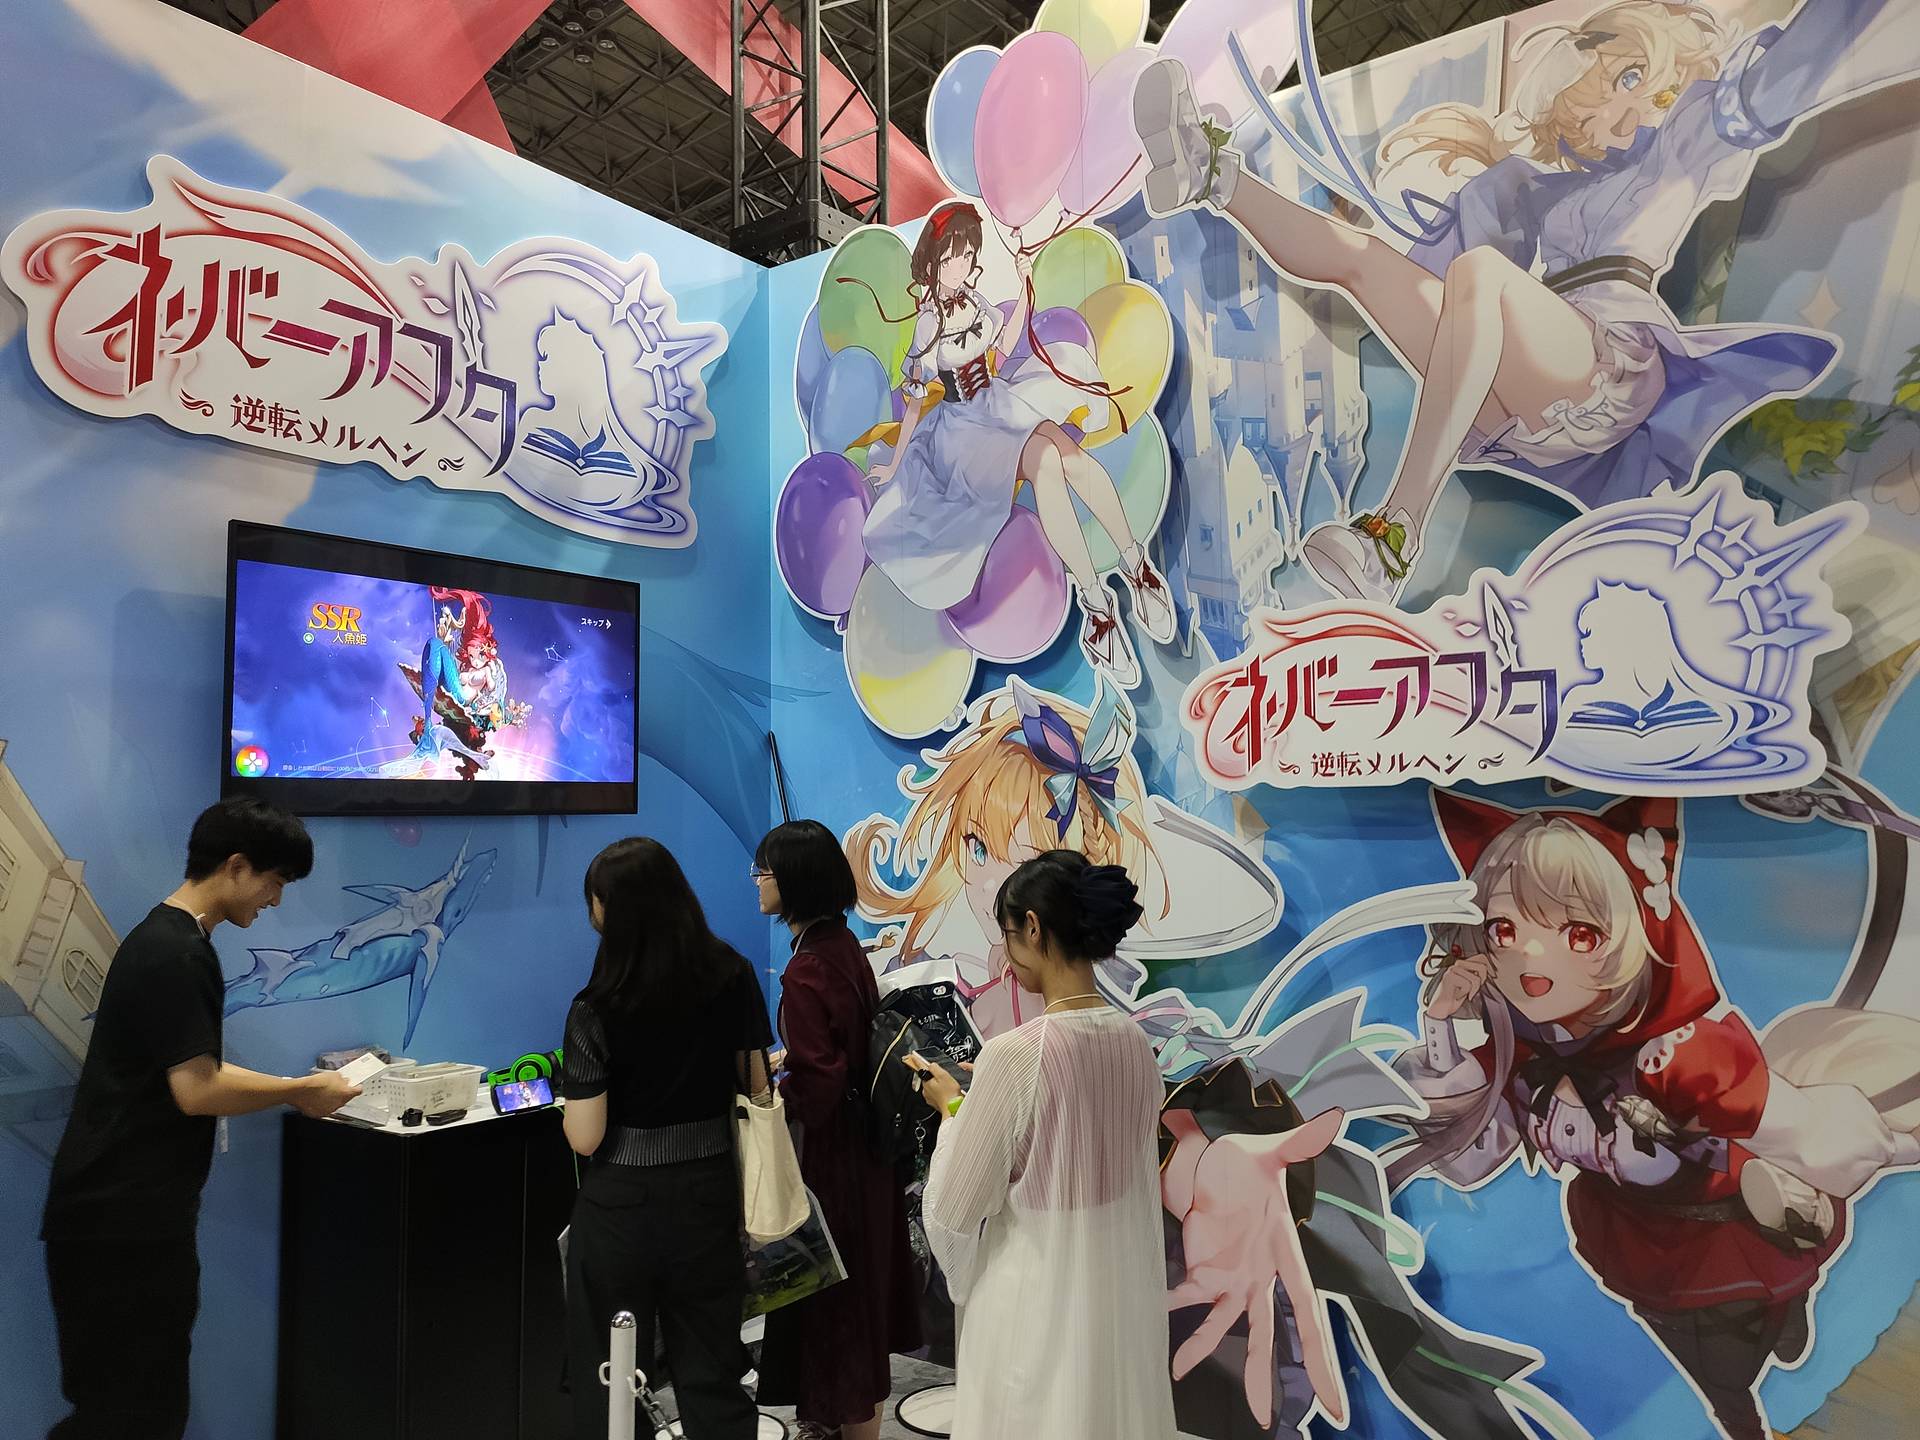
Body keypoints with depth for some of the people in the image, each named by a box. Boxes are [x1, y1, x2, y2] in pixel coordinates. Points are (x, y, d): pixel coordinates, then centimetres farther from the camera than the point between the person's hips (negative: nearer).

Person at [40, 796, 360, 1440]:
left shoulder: (160, 938, 13)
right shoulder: (180, 956, -20)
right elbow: (196, 1091, -22)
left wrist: (294, 1088, 11)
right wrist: (300, 1091, -11)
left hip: (120, 1208, 10)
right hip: (126, 1219, -10)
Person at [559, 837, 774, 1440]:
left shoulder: (597, 1011, -17)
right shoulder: (733, 977, -6)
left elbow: (584, 1138, -13)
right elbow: (757, 1087, 1)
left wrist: (575, 1094, 5)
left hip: (623, 1205, -3)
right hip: (710, 1193, 3)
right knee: (713, 1373, 18)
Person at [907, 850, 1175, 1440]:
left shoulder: (1016, 1053, -24)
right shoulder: (1137, 1043, -4)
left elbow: (952, 1212, -15)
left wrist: (952, 1108, 0)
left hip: (1036, 1304, -6)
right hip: (1121, 1295, 6)